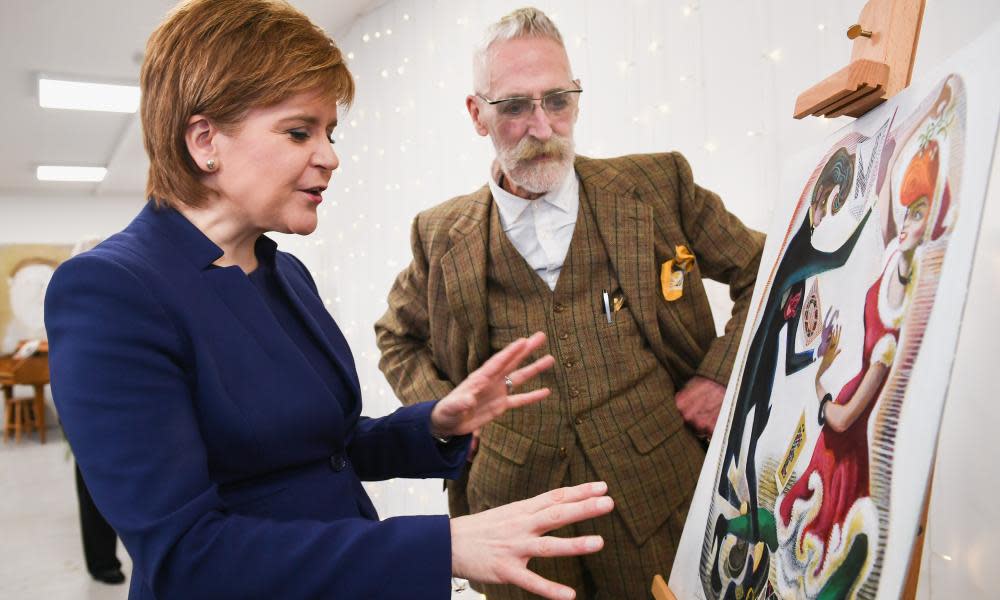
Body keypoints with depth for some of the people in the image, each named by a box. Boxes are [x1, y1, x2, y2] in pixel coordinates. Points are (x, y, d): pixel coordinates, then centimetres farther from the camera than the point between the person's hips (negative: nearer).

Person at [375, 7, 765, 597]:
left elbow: (762, 272, 7)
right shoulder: (441, 235, 1)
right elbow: (399, 338, 17)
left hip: (659, 500, 0)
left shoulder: (658, 186, -2)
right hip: (514, 510, 1)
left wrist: (721, 373, -4)